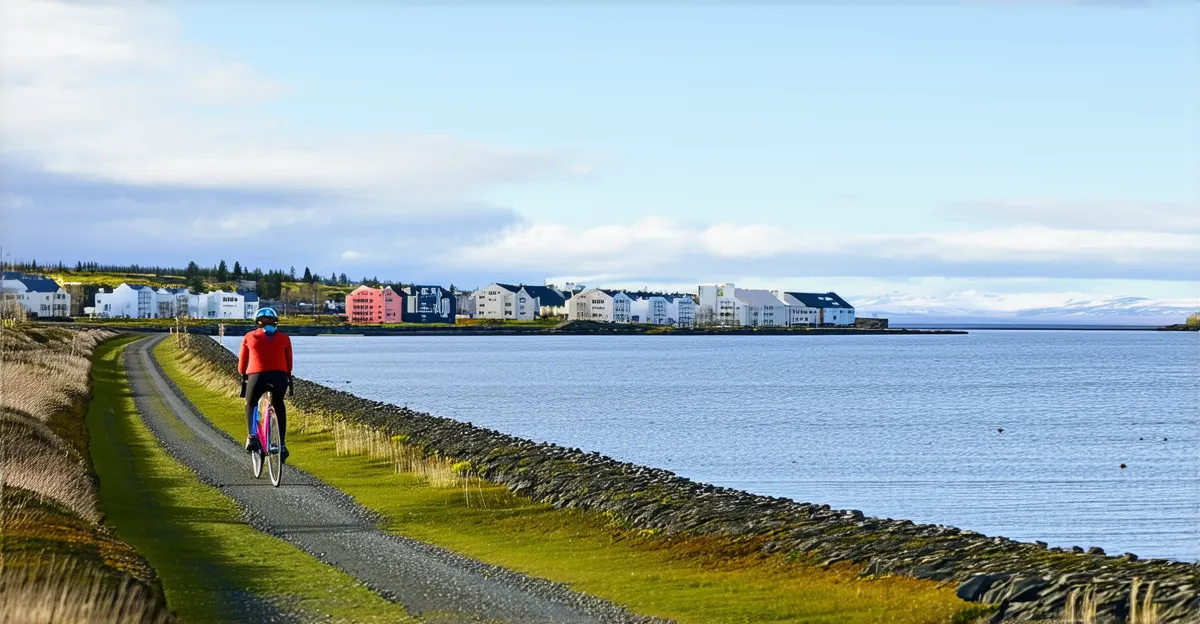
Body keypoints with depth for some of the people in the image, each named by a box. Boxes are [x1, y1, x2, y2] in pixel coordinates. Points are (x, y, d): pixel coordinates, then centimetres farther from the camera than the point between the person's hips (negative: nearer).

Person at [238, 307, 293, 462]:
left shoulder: (249, 337, 12)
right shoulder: (283, 338, 14)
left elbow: (243, 360, 18)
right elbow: (289, 361, 18)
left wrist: (243, 374, 35)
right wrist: (288, 375, 35)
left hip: (257, 376, -1)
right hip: (279, 376, 1)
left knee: (250, 405, 25)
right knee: (279, 405, 25)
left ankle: (252, 436, 6)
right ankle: (282, 444, 15)